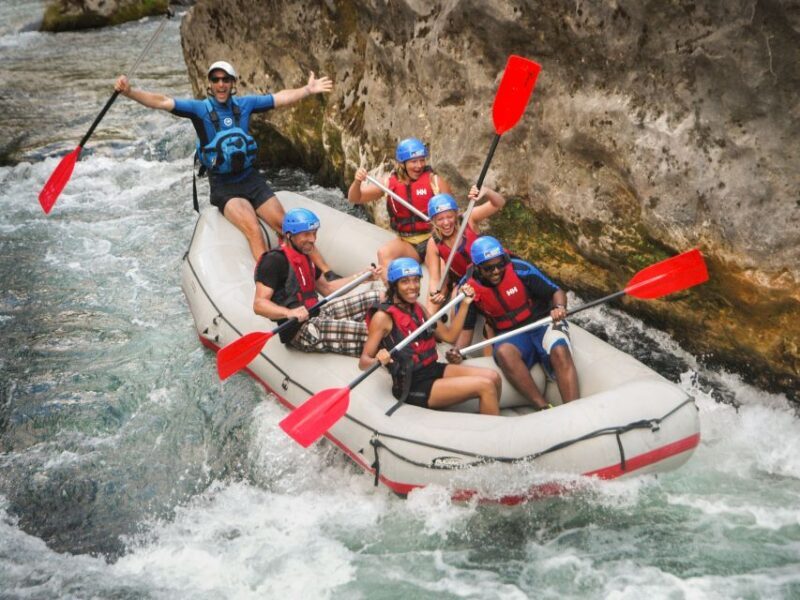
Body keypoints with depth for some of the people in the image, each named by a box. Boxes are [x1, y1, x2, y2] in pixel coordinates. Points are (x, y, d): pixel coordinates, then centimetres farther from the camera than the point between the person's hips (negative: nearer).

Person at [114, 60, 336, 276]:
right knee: (253, 230, -26)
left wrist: (308, 90, 4)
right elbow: (162, 102, -15)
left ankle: (323, 270, 5)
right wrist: (129, 92, -28)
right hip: (223, 187, -4)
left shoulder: (244, 104, 5)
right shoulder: (200, 109, -5)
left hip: (251, 179, 4)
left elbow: (282, 98, 10)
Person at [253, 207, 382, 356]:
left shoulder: (305, 257, 18)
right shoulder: (275, 260, -12)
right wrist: (289, 313, -37)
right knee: (372, 334, -23)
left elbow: (326, 288, 29)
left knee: (378, 298, -2)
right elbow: (259, 304, -20)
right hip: (300, 332, -10)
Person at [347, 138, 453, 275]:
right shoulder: (390, 183, 1)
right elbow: (355, 199, 1)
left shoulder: (434, 181, -3)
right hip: (406, 243, 3)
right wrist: (357, 182, -20)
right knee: (384, 253, -27)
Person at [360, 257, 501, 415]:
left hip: (434, 370, 8)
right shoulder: (383, 316, -13)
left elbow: (449, 335, 15)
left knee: (493, 377, -6)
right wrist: (378, 360, -39)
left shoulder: (418, 308, 10)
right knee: (485, 386, -17)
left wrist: (465, 304, 5)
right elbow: (363, 362, -16)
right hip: (413, 387, -8)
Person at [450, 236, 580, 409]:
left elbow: (556, 292, -3)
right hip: (510, 336, 1)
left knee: (559, 352, -34)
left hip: (541, 323, -1)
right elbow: (466, 328, 3)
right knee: (504, 352, -35)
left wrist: (559, 308, -25)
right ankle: (543, 408, -38)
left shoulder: (520, 270, -10)